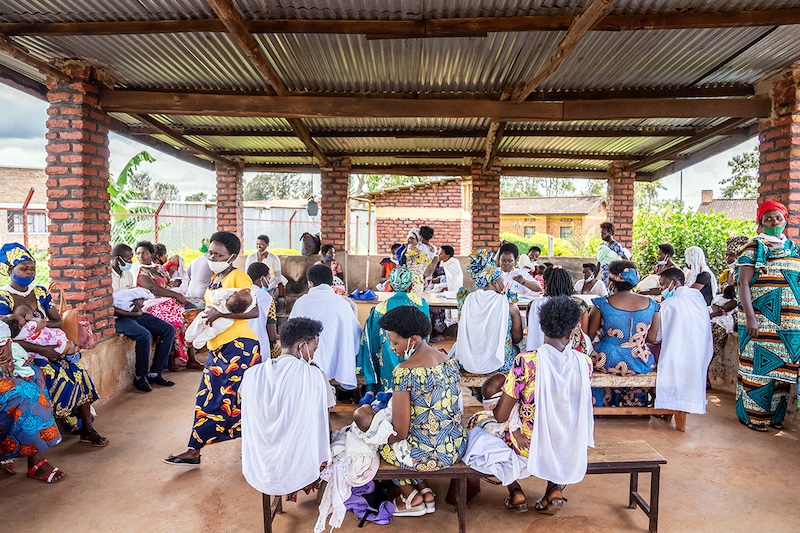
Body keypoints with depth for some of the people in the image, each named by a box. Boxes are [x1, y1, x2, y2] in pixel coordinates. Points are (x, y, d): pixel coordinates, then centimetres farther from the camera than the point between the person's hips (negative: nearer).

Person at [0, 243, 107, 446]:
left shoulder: (40, 292, 9)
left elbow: (59, 321, 7)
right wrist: (42, 350, -23)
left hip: (49, 349, 5)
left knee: (79, 372, -17)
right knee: (60, 377, -26)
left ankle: (88, 428, -12)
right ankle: (80, 427, -9)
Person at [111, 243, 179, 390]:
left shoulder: (128, 274, 12)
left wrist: (138, 305, -6)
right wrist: (132, 313, -22)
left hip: (134, 313, 8)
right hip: (118, 317, -8)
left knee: (168, 330, -3)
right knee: (144, 335, -32)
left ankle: (154, 372, 1)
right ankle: (140, 376, -10)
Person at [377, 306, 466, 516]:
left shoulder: (403, 371, -21)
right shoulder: (449, 360, 1)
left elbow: (400, 432, -16)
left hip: (427, 455, -7)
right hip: (456, 447, 7)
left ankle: (411, 496, 21)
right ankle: (424, 491, 22)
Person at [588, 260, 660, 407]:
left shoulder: (602, 303, -13)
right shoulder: (650, 304, -3)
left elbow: (589, 335, -6)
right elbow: (652, 339, 4)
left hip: (608, 362, -3)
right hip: (641, 365, 3)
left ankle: (602, 405, 45)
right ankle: (635, 405, 52)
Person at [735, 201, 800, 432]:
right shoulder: (754, 247, -3)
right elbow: (743, 283, -10)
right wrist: (750, 317, -18)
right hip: (760, 319, -5)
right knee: (759, 366, -1)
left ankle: (774, 415, 22)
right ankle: (753, 415, 10)